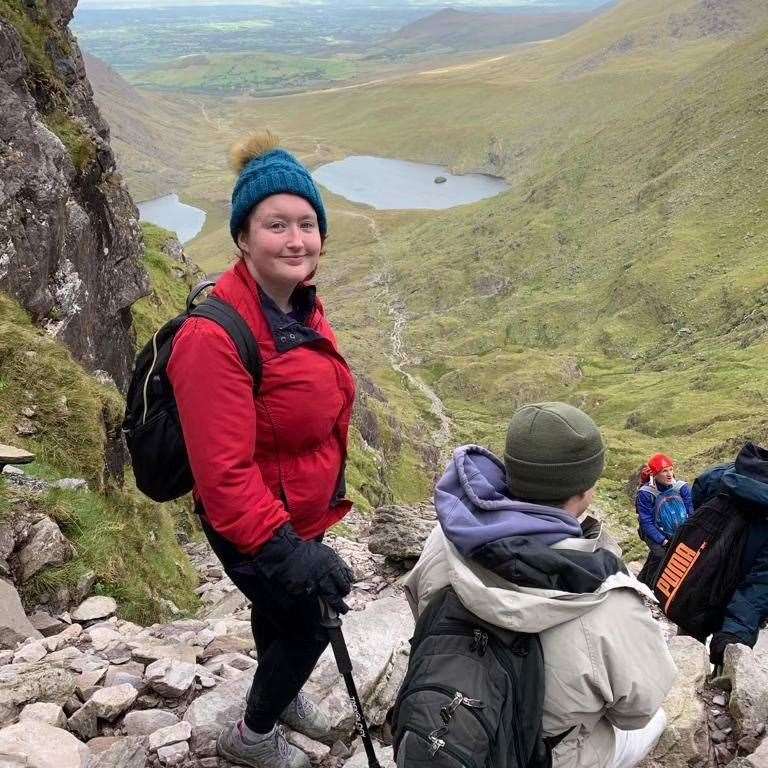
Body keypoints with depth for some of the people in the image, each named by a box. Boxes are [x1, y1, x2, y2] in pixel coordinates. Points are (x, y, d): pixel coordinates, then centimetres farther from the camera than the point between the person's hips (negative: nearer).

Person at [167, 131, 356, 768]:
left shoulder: (301, 305, -3)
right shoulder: (216, 335, -32)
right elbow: (224, 473, -32)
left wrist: (330, 493, 19)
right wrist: (289, 551, -32)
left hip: (304, 512, 8)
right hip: (255, 528, -8)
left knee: (279, 613, 29)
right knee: (308, 626, 11)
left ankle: (282, 694, 57)